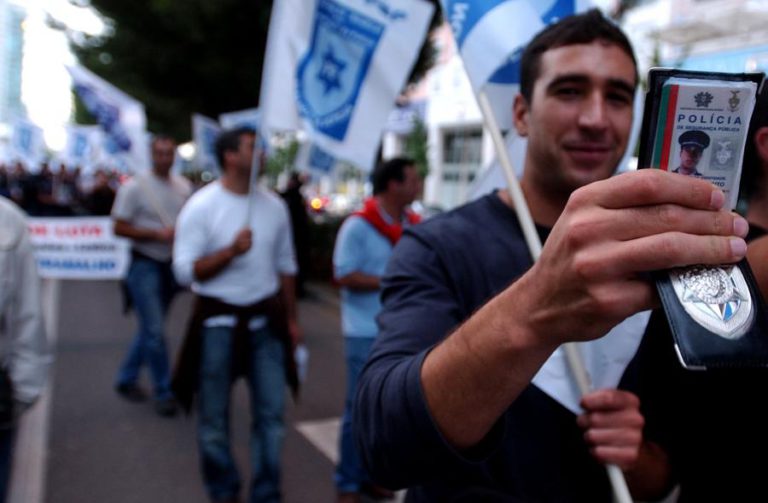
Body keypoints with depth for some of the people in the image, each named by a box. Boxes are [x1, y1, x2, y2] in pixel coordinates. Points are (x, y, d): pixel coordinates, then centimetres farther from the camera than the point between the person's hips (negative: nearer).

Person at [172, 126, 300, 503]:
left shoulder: (274, 205, 4)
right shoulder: (201, 206, -9)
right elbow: (185, 270, -12)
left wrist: (291, 319, 12)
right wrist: (231, 251, -24)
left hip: (265, 319, 4)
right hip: (218, 320, -3)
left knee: (271, 412, 7)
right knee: (214, 416, 10)